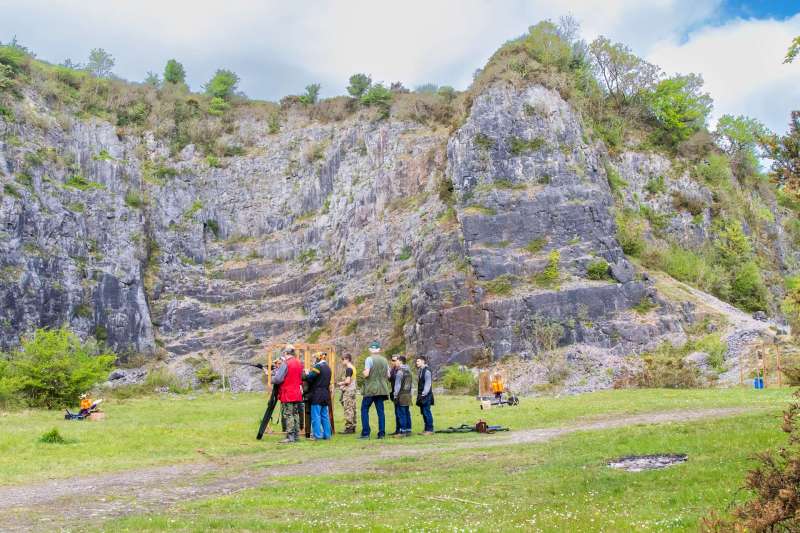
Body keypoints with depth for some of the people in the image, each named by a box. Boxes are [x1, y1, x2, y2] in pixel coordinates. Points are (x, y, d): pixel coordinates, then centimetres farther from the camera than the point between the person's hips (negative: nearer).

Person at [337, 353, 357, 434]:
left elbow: (348, 381, -20)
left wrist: (341, 383, -4)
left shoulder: (348, 369, -14)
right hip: (353, 390, 10)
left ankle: (348, 427, -8)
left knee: (348, 410, -8)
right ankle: (353, 427, 13)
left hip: (348, 391, -10)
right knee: (352, 409, 10)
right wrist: (343, 383, 12)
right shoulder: (353, 368, 14)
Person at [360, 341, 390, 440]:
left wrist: (363, 373, 6)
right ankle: (382, 433, 4)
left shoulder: (369, 359, -9)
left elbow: (366, 374, -15)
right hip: (382, 389, 5)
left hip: (370, 389, -5)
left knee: (364, 410, 3)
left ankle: (365, 433, -2)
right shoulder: (384, 360, 9)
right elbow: (388, 375, 10)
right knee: (380, 411, 8)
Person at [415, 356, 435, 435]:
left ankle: (430, 429, -2)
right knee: (423, 412, 11)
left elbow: (428, 384, -16)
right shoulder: (421, 371, 16)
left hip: (426, 396, -9)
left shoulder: (427, 371, -13)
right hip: (422, 396, 9)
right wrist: (419, 395, 16)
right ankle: (427, 429, 16)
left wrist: (423, 394, -19)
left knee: (426, 412, -7)